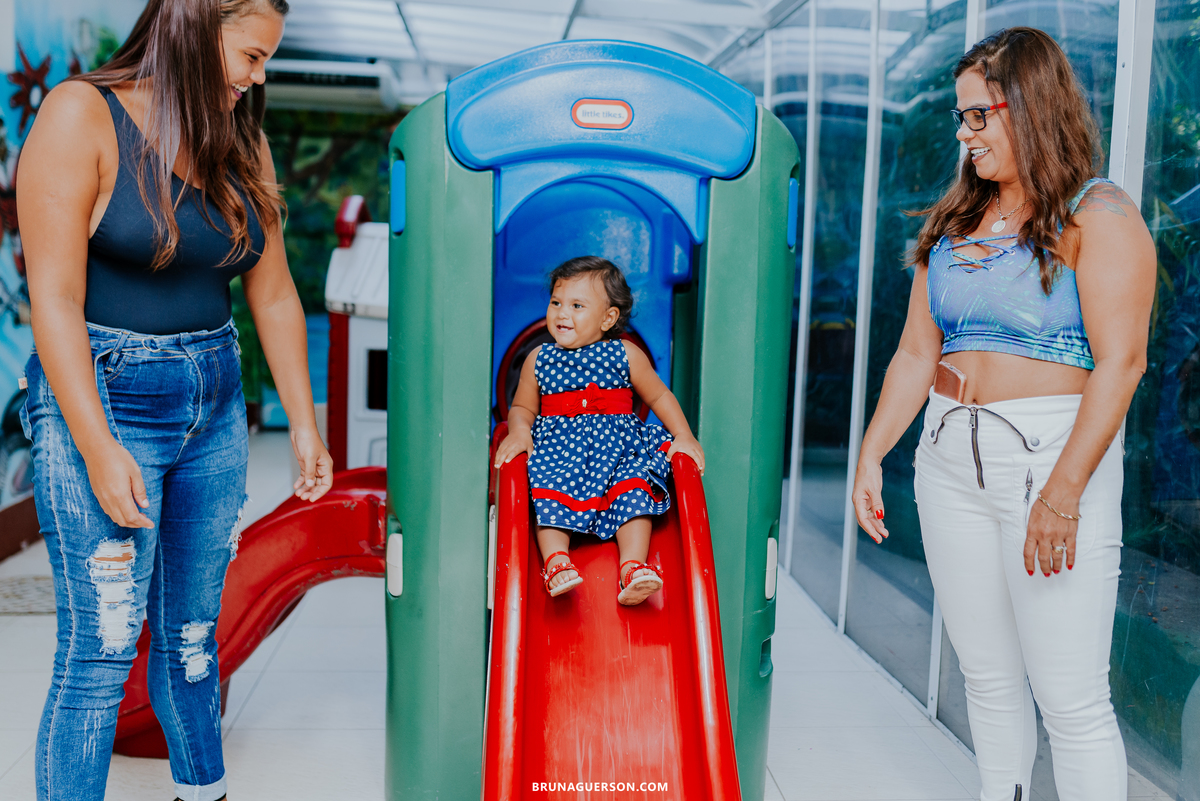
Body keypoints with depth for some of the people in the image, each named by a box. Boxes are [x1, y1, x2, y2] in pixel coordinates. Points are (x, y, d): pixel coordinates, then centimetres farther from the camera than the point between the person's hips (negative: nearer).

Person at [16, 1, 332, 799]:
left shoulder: (242, 143, 8)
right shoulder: (82, 115, -9)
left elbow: (274, 296, 10)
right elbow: (55, 295, -14)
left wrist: (304, 424, 11)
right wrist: (97, 447, -20)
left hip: (215, 405, 5)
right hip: (101, 401, -5)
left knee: (192, 635, 13)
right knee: (102, 649, -4)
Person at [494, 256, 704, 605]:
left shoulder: (626, 355, 6)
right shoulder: (539, 359, 9)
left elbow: (659, 396, 13)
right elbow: (522, 407, 15)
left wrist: (683, 435, 0)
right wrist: (519, 431, -9)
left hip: (617, 444, 0)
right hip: (557, 444, 0)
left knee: (633, 490, -26)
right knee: (550, 491, -28)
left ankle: (633, 567, -31)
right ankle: (556, 561, -33)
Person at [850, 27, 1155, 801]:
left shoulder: (1097, 214, -4)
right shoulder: (952, 223, 14)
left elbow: (1121, 360, -13)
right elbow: (916, 354, 14)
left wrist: (1063, 492, -21)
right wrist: (872, 456, 5)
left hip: (1052, 455, -6)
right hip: (950, 464, 6)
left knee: (1072, 700, -2)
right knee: (988, 678, 15)